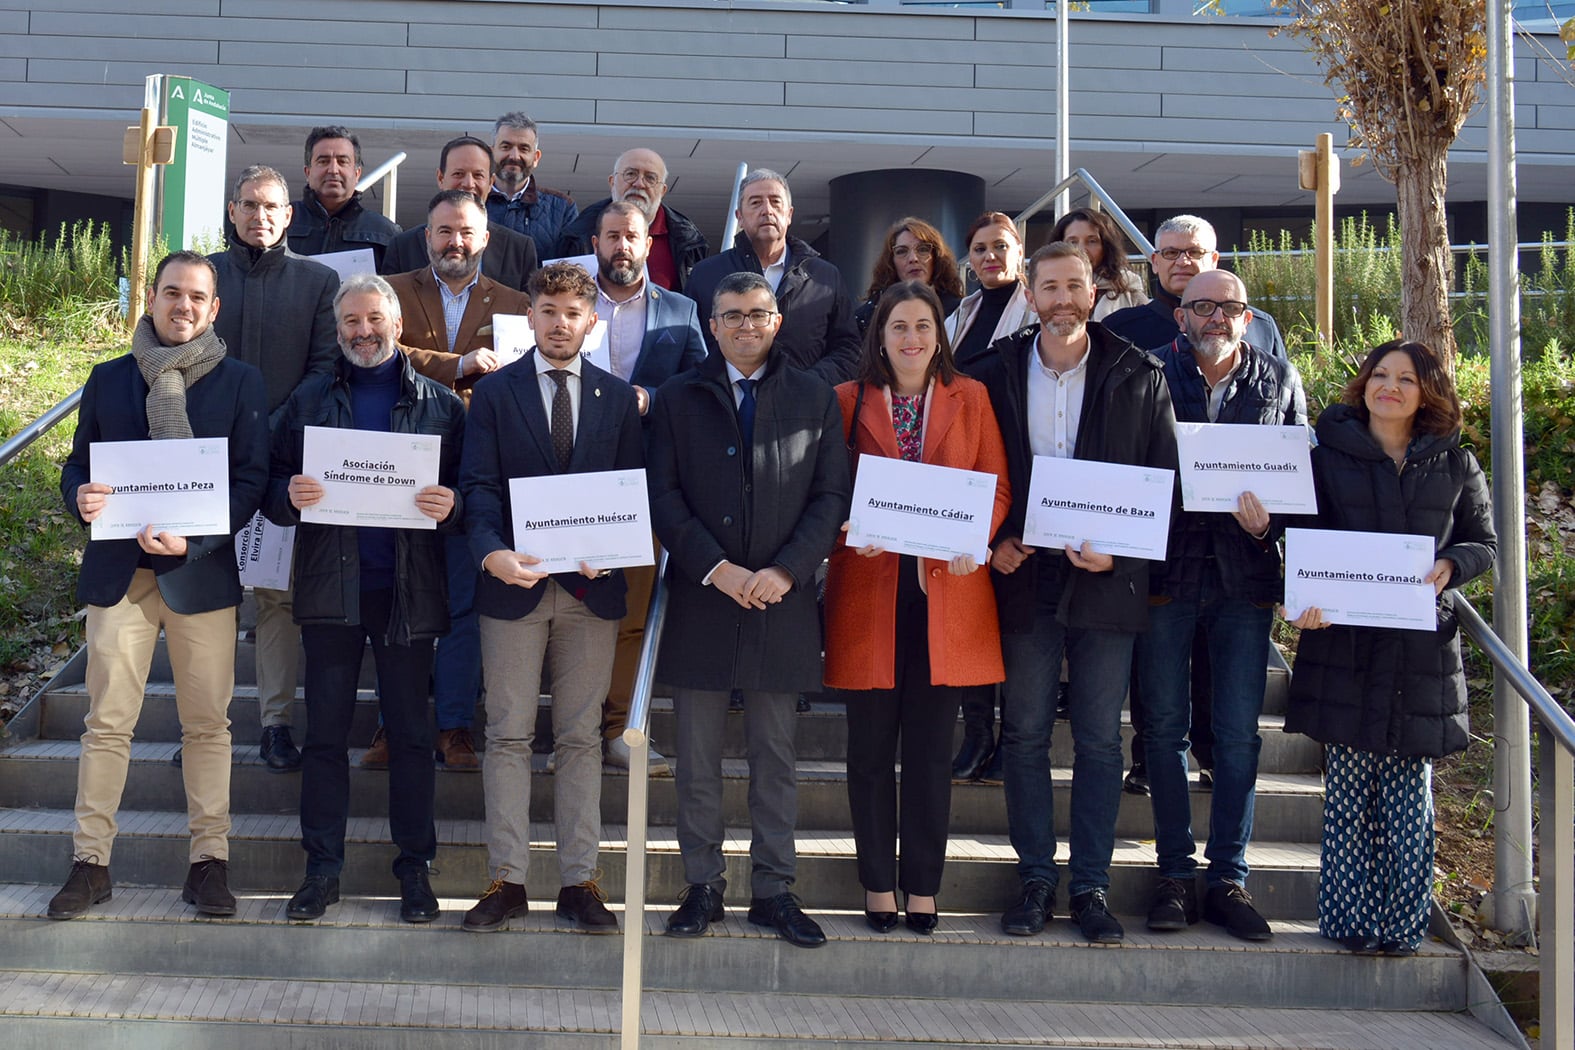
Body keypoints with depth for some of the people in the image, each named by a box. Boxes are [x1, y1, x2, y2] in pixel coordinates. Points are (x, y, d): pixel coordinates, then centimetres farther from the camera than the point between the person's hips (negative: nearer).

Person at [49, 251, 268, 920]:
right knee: (106, 722, 1)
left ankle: (209, 860, 11)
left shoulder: (241, 384, 4)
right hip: (117, 570, 2)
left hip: (200, 571, -1)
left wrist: (191, 539, -16)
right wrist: (82, 498, -12)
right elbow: (77, 465, 13)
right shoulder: (108, 380, 11)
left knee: (207, 723, 3)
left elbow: (252, 481, -2)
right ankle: (91, 861, 8)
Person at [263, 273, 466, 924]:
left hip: (409, 589, -1)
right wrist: (289, 496, -14)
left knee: (410, 731, 4)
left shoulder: (440, 404, 7)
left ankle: (415, 869, 13)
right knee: (325, 731, 4)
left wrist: (451, 505, -17)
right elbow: (272, 486, 8)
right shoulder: (309, 401, 11)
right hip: (330, 585, 1)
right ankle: (322, 868, 12)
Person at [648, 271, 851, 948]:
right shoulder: (679, 398, 8)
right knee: (698, 761, 5)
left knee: (775, 759, 6)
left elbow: (832, 495, 2)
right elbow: (664, 495, 0)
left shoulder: (815, 398, 8)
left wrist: (784, 570, -11)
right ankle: (702, 886, 15)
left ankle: (773, 890, 14)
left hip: (783, 601, 0)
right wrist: (715, 568, -12)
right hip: (700, 597, 0)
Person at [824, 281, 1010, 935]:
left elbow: (997, 486, 5)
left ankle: (922, 888, 14)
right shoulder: (847, 401, 7)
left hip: (946, 587, 1)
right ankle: (879, 886, 14)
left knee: (932, 746, 4)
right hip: (868, 588, 0)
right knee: (870, 745, 3)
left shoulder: (970, 398, 9)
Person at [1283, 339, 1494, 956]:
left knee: (1409, 790, 2)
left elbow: (1484, 542, 13)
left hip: (1422, 645, 1)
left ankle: (1402, 922, 9)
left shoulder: (1455, 465, 10)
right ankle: (1352, 920, 7)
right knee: (1349, 784, -1)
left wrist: (1449, 565, -10)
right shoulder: (1329, 453, 7)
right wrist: (1308, 598, -13)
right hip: (1344, 641, -1)